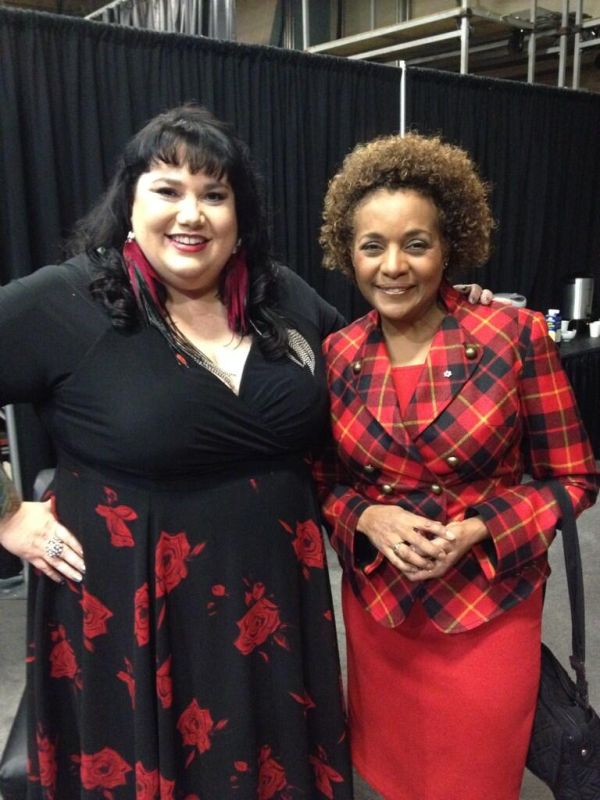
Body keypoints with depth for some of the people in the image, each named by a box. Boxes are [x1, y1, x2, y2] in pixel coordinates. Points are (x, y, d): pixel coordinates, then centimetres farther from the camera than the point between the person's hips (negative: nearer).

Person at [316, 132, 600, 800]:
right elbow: (323, 480, 5)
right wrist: (367, 519, -15)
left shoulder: (515, 336, -14)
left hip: (489, 609, -2)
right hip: (376, 605, 3)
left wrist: (478, 531, -20)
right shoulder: (335, 356, -6)